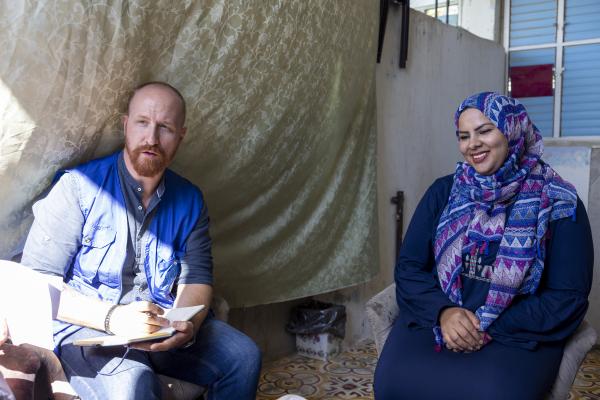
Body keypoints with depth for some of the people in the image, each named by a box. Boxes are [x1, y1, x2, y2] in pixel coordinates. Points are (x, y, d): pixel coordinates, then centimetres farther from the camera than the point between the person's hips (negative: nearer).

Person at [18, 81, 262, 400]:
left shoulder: (189, 200, 5)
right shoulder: (78, 186, -9)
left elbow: (197, 277, 4)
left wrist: (187, 324, -19)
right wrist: (112, 317, -25)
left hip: (165, 328, 5)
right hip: (87, 327, -5)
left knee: (244, 356, -12)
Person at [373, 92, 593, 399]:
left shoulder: (559, 203, -1)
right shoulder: (443, 192, 7)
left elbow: (568, 297, -3)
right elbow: (409, 266, 5)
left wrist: (492, 329, -13)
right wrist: (443, 311, -14)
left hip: (519, 334, -2)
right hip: (436, 319, 2)